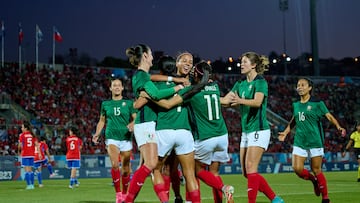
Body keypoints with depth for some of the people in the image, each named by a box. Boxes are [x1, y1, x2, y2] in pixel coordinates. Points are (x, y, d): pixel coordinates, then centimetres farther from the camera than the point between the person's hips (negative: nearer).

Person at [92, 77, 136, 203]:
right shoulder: (105, 104, 11)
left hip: (126, 138, 0)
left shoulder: (128, 103, 7)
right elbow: (102, 121, 18)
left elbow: (136, 118, 4)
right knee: (114, 164, -22)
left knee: (125, 169, 5)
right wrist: (97, 134, 4)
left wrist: (132, 124, -19)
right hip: (112, 137, 0)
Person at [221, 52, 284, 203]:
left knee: (250, 168, -14)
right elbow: (225, 100, 7)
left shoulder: (260, 82, -10)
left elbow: (257, 101, -27)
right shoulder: (240, 84, 14)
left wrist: (240, 100, -43)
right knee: (246, 172, 6)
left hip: (259, 130, -8)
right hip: (246, 131, 8)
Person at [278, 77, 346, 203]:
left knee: (316, 170, -1)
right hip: (299, 142, 4)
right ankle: (313, 180, 24)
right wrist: (285, 132, 20)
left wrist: (338, 126, -21)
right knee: (297, 169, -8)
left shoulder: (317, 103, -3)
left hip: (315, 141, -4)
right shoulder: (295, 105, 10)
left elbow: (329, 116, -5)